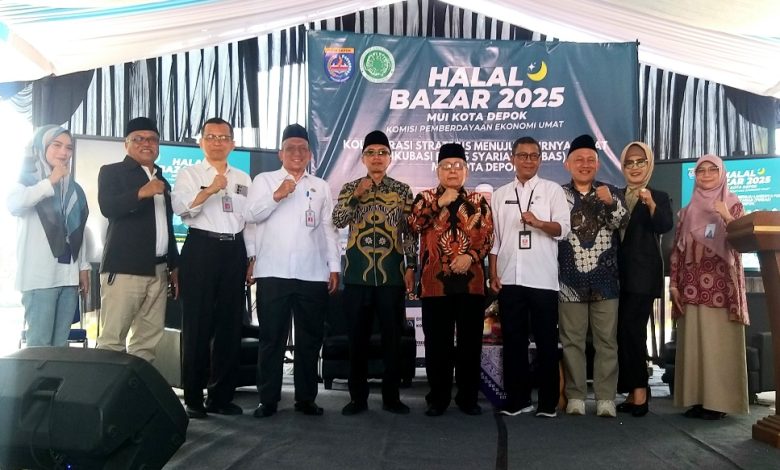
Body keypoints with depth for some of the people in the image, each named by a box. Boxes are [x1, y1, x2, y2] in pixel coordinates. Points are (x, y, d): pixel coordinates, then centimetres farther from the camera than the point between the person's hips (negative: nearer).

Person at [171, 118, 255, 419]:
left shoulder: (243, 179, 17)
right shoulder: (189, 173, 4)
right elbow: (181, 208, -12)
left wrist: (252, 258, 12)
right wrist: (209, 190, -24)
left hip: (234, 252, 4)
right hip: (201, 249, -4)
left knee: (230, 325, 6)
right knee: (198, 325, -2)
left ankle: (221, 396, 16)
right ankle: (193, 398, 8)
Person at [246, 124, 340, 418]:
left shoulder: (321, 186, 16)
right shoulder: (264, 180, 11)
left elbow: (328, 229, 12)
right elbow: (252, 215, -3)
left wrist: (334, 267, 6)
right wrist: (277, 195, -16)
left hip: (313, 274, 2)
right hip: (273, 273, -2)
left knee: (309, 339, 7)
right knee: (271, 338, 2)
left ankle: (306, 398, 17)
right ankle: (268, 399, 11)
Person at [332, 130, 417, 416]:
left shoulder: (402, 190, 7)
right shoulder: (350, 188, 8)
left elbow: (410, 232, 6)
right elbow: (338, 221, -6)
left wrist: (410, 267, -1)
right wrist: (356, 195, -15)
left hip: (391, 274, 0)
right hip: (357, 274, 0)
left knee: (392, 337, 4)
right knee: (358, 337, 5)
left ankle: (391, 396, 17)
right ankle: (358, 397, 16)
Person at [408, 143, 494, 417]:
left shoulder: (479, 202, 11)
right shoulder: (425, 197, 9)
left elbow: (488, 237, 3)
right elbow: (414, 225, -8)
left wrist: (470, 256, -13)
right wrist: (439, 203, -13)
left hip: (471, 282, 1)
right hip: (435, 282, -1)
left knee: (470, 342, 6)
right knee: (437, 343, 4)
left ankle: (468, 397, 19)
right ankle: (438, 398, 16)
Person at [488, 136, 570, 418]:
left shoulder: (553, 190, 4)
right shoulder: (500, 194, 12)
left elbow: (563, 229, -5)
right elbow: (494, 237, 11)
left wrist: (538, 222, -23)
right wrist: (493, 274, 5)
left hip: (542, 278, -2)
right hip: (509, 278, 3)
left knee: (546, 341, 3)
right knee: (513, 341, 7)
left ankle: (548, 402, 13)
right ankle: (517, 399, 18)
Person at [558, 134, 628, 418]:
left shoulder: (611, 193, 9)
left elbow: (623, 224, -5)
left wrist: (610, 203, -24)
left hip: (605, 279, 1)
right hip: (570, 279, -1)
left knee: (606, 340, 3)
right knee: (572, 341, 4)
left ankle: (605, 399, 9)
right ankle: (575, 397, 12)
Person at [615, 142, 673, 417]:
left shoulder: (659, 197, 5)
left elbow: (665, 227, -14)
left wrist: (650, 204, -29)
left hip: (643, 274, -4)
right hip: (618, 273, 4)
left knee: (632, 329, -10)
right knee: (623, 332, 3)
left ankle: (638, 390, 2)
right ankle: (635, 391, 11)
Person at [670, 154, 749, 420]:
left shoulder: (733, 206, 7)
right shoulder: (688, 211, 15)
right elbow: (676, 250, 12)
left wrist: (726, 217, -19)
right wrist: (674, 284, 5)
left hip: (722, 286, -3)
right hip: (692, 286, 3)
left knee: (720, 343, -5)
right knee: (693, 343, 2)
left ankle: (719, 400, 0)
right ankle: (696, 398, 7)